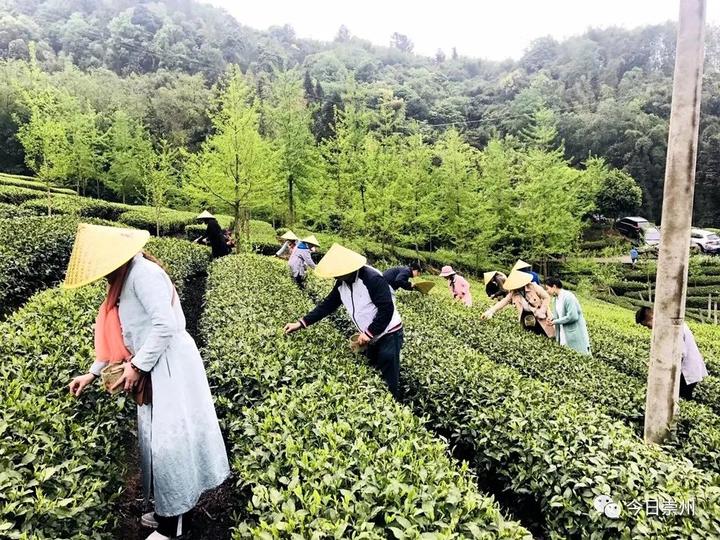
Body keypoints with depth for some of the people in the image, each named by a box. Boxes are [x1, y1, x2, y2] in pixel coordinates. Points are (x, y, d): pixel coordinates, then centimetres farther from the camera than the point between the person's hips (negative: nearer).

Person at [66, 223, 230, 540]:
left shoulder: (143, 273, -18)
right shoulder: (124, 281, 14)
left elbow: (165, 325, -25)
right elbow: (118, 336, 19)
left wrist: (137, 366, -18)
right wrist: (93, 373, 16)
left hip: (169, 367, -10)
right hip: (154, 367, 10)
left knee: (167, 440, -1)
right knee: (157, 439, 17)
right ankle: (169, 511, 33)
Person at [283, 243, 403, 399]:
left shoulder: (372, 279, -27)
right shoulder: (342, 283, -2)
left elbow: (387, 310, -29)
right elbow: (328, 304, 4)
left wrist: (368, 333, -23)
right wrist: (301, 323, -2)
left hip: (388, 335, -8)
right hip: (372, 337, 8)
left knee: (389, 382, 0)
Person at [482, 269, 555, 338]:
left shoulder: (533, 287, -17)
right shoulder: (513, 293, -6)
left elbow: (546, 297, -11)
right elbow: (503, 302, -9)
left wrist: (541, 311, -18)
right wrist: (490, 311, -19)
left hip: (540, 315, -3)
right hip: (526, 316, 4)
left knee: (550, 334, -1)